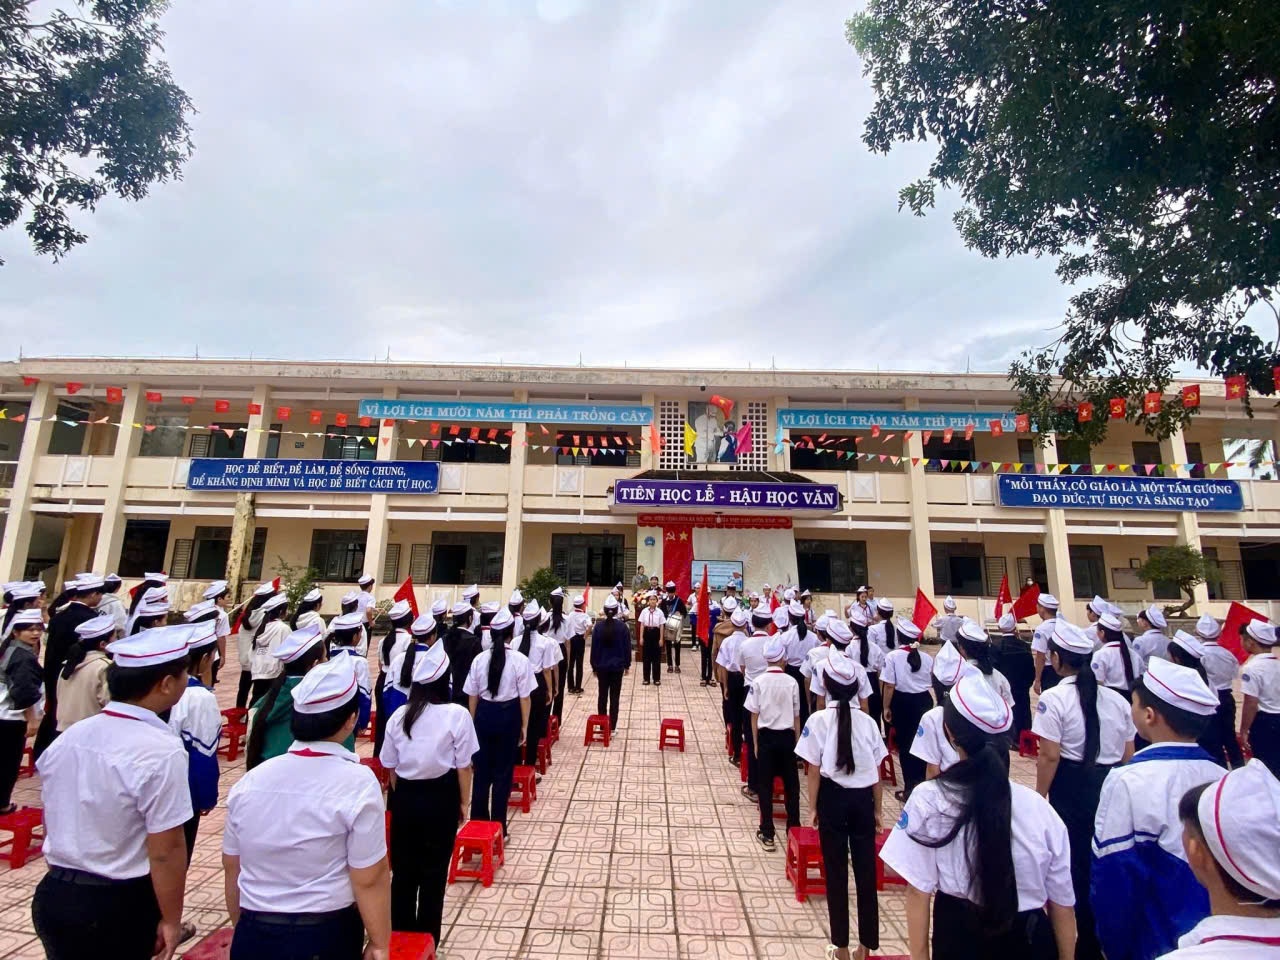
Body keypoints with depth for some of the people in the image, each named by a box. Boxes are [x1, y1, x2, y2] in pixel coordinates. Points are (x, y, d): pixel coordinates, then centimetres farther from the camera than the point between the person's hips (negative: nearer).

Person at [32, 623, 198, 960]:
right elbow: (165, 851, -23)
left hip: (53, 895, 6)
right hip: (121, 905, -6)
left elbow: (50, 824, 10)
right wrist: (171, 919, -8)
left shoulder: (66, 738, -4)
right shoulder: (160, 750, -26)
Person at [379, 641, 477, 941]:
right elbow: (463, 766, -10)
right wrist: (464, 803, 3)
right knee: (434, 871, 14)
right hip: (440, 798, -3)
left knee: (403, 868, 20)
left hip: (405, 796, 3)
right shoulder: (457, 714, -15)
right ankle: (426, 938, 27)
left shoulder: (399, 715, -4)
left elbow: (390, 765, 5)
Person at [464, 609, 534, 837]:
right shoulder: (520, 660, -13)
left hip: (484, 714, 3)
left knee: (481, 770, 15)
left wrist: (473, 722, 15)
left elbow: (473, 696, 2)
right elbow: (524, 697, -9)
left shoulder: (480, 659, -5)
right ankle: (498, 825, 20)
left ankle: (478, 821, 28)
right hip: (508, 715, -2)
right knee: (503, 771, 10)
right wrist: (524, 726, 2)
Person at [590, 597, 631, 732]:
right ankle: (612, 727, 8)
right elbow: (627, 647, -2)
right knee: (614, 697, 5)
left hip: (601, 666, 1)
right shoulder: (622, 627, -7)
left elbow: (594, 647, 0)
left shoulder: (598, 626, -5)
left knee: (602, 695, 12)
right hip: (617, 666, -1)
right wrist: (627, 664, 9)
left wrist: (594, 665, 9)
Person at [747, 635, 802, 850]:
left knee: (765, 785, 8)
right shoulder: (792, 682, -7)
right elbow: (796, 716, -1)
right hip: (787, 736, 1)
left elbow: (754, 716, -5)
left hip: (766, 736, -1)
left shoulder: (758, 682, -9)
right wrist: (797, 741, 12)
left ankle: (767, 834, 15)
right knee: (791, 784, 15)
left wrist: (756, 743, 5)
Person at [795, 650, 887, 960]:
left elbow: (814, 770, -10)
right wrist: (877, 809, 14)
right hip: (863, 799, 3)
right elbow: (876, 771, 2)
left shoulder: (818, 719, -13)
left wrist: (812, 808, 2)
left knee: (836, 872, 11)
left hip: (833, 798, -3)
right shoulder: (867, 721, -4)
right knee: (865, 871, 15)